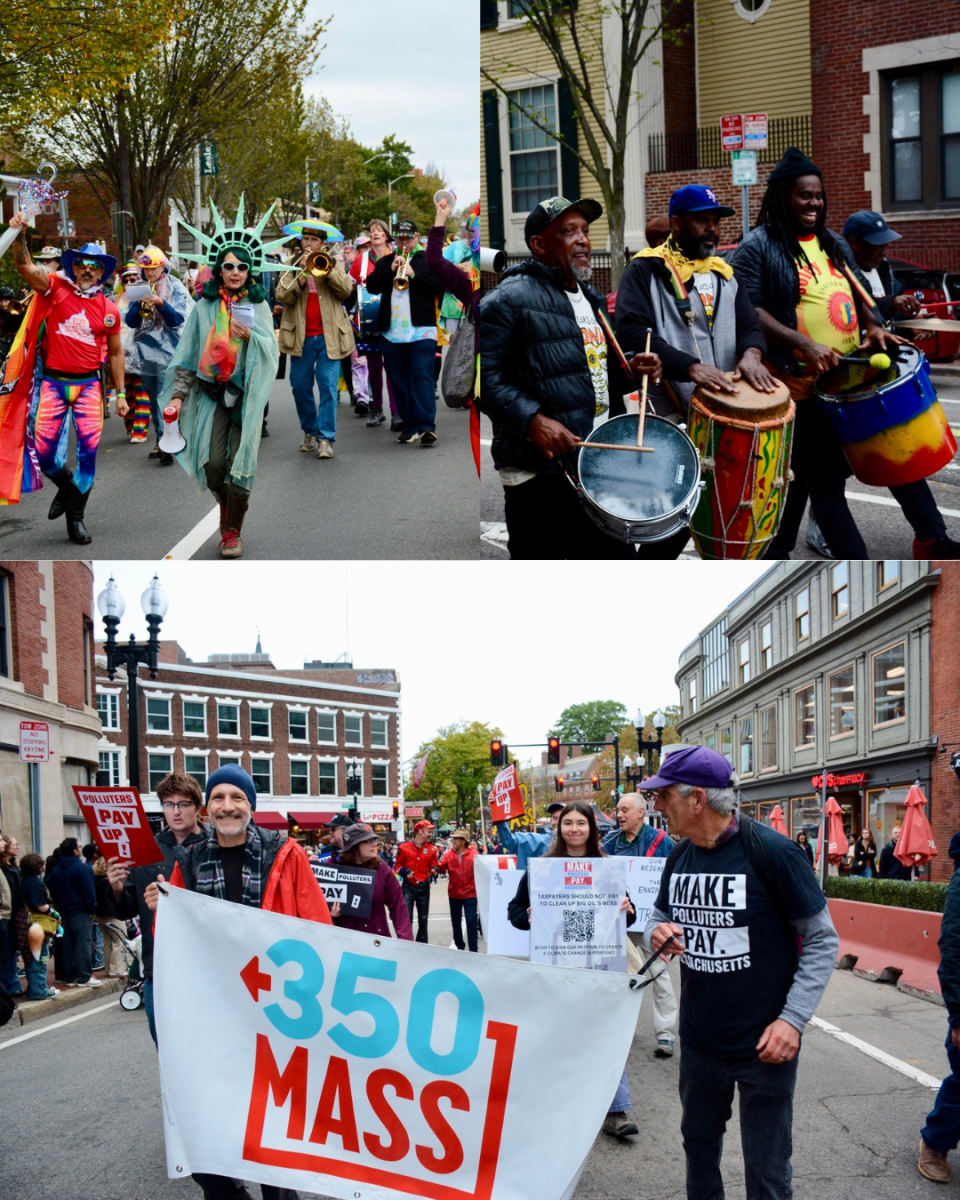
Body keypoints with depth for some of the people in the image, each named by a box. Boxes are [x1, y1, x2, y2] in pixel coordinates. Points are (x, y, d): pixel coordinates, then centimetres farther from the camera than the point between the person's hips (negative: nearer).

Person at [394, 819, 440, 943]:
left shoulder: (432, 848, 0)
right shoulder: (404, 846, -6)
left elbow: (434, 866, 7)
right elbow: (397, 865, 2)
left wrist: (434, 870, -15)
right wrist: (405, 871, -17)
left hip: (424, 887, 3)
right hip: (408, 887, -3)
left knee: (423, 919, 11)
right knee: (407, 918, -8)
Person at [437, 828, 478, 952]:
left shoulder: (473, 854, -6)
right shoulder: (449, 854, 1)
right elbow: (442, 869, -6)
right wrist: (438, 866, -25)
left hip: (469, 893, -4)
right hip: (454, 894, 4)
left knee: (471, 921, -7)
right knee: (456, 922, 12)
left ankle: (473, 950, -2)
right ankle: (459, 947, 26)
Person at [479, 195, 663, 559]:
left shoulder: (591, 300, 19)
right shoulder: (508, 300, -9)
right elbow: (488, 377, -17)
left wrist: (631, 371, 9)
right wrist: (532, 420, -28)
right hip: (539, 472, -8)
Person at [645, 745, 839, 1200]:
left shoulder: (773, 852, -17)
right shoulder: (680, 857, 2)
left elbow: (822, 940, -12)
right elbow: (659, 915, 18)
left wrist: (793, 1018, -20)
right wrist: (658, 932, -7)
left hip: (764, 1044, -6)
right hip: (698, 1040, 6)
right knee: (698, 1144, 21)